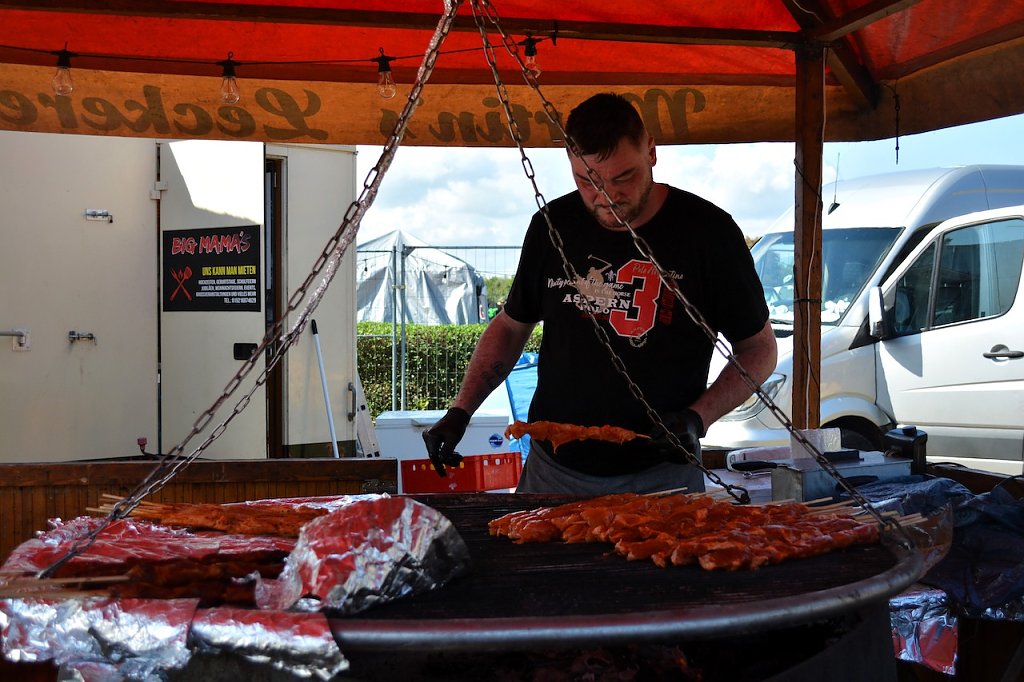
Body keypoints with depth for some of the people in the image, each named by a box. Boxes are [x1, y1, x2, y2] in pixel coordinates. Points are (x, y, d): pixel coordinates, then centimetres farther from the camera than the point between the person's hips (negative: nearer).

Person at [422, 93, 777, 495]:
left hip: (661, 475, -2)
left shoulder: (708, 231, -10)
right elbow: (511, 326, 12)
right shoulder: (553, 225, -2)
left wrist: (697, 418, -17)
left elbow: (759, 348, -1)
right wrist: (461, 410, 0)